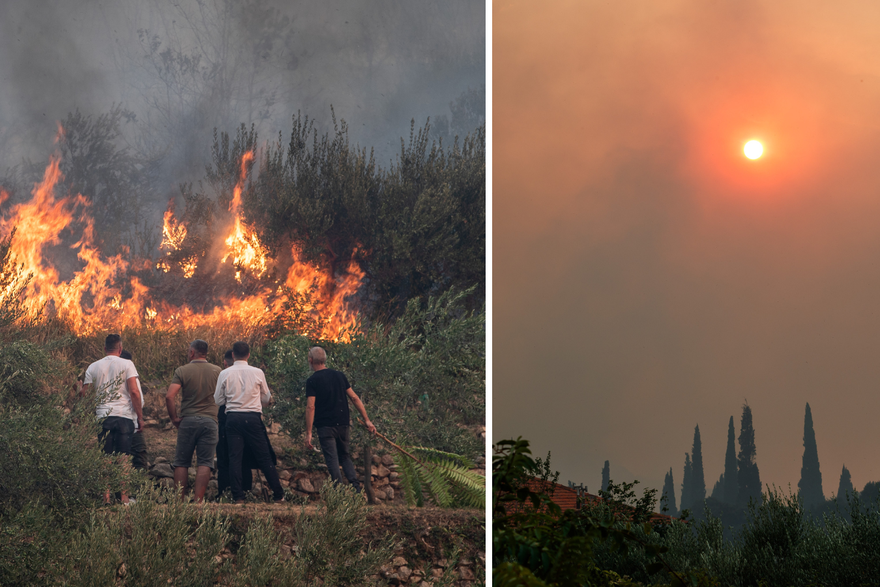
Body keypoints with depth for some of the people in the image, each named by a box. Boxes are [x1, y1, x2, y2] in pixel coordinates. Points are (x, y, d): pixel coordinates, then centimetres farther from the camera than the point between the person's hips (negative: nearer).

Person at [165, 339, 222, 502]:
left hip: (187, 421, -1)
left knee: (181, 462, 9)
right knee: (204, 463, 0)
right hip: (210, 421, 1)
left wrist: (174, 418, -1)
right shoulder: (217, 371, 5)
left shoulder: (182, 371, -2)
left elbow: (169, 396, -11)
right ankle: (198, 500, -7)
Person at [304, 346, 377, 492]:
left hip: (326, 426, -5)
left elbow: (310, 407, -14)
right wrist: (366, 420, 10)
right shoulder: (339, 375, 8)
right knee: (345, 456, 17)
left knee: (332, 459, -1)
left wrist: (308, 433, -12)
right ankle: (356, 487, 3)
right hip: (343, 425, 5)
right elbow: (354, 398, 7)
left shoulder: (312, 381, -7)